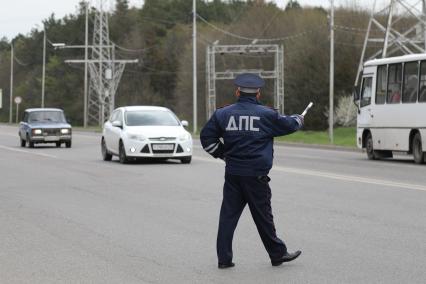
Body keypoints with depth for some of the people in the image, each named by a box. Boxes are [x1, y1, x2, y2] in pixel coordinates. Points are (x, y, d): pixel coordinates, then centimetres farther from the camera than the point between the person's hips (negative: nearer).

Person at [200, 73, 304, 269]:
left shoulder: (223, 114, 2)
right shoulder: (266, 115, -4)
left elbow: (207, 137, 4)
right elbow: (289, 125, 10)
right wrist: (299, 120, 33)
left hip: (232, 174, 3)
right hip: (256, 175, -3)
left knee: (228, 214, 6)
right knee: (263, 216, 6)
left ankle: (224, 258, 6)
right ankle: (278, 254, 17)